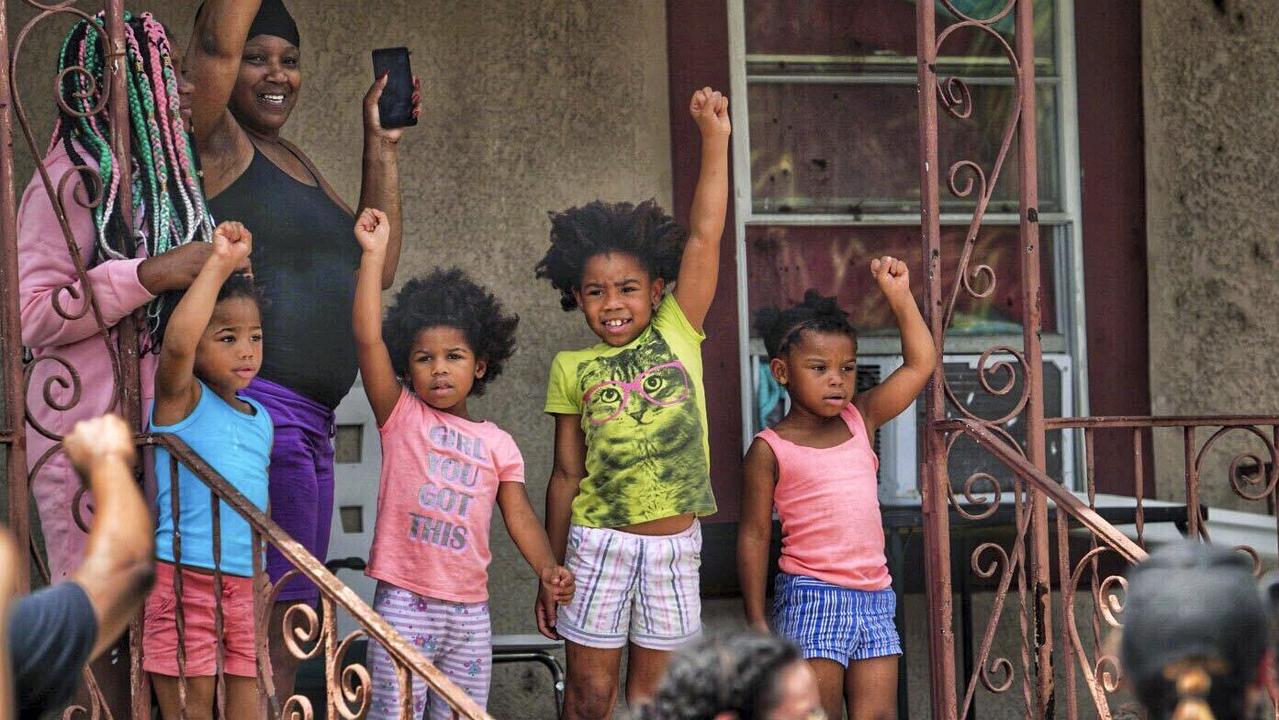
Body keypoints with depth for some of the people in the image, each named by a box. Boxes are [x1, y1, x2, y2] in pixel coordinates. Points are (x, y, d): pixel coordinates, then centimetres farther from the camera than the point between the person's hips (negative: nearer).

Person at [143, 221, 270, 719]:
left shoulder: (261, 420, 15)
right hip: (184, 579, -6)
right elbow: (178, 341, -27)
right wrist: (220, 263, -25)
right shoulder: (181, 398, -5)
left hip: (245, 585, 6)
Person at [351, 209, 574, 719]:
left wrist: (547, 567, -16)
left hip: (469, 608, 4)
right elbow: (368, 338, -10)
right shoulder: (401, 417, 1)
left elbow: (519, 515, 3)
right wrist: (374, 255, -13)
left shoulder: (498, 444, 9)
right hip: (403, 601, -4)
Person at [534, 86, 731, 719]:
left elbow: (703, 238, -4)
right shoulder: (573, 370, 2)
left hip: (675, 544, 1)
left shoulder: (677, 335, 4)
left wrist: (715, 138, -10)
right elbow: (567, 475, 6)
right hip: (598, 541, -1)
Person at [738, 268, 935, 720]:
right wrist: (756, 621, -6)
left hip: (873, 597, 5)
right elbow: (754, 535, -2)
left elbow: (920, 364, 12)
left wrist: (898, 294, 4)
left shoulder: (861, 419, 10)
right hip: (810, 596, -5)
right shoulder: (769, 450, -3)